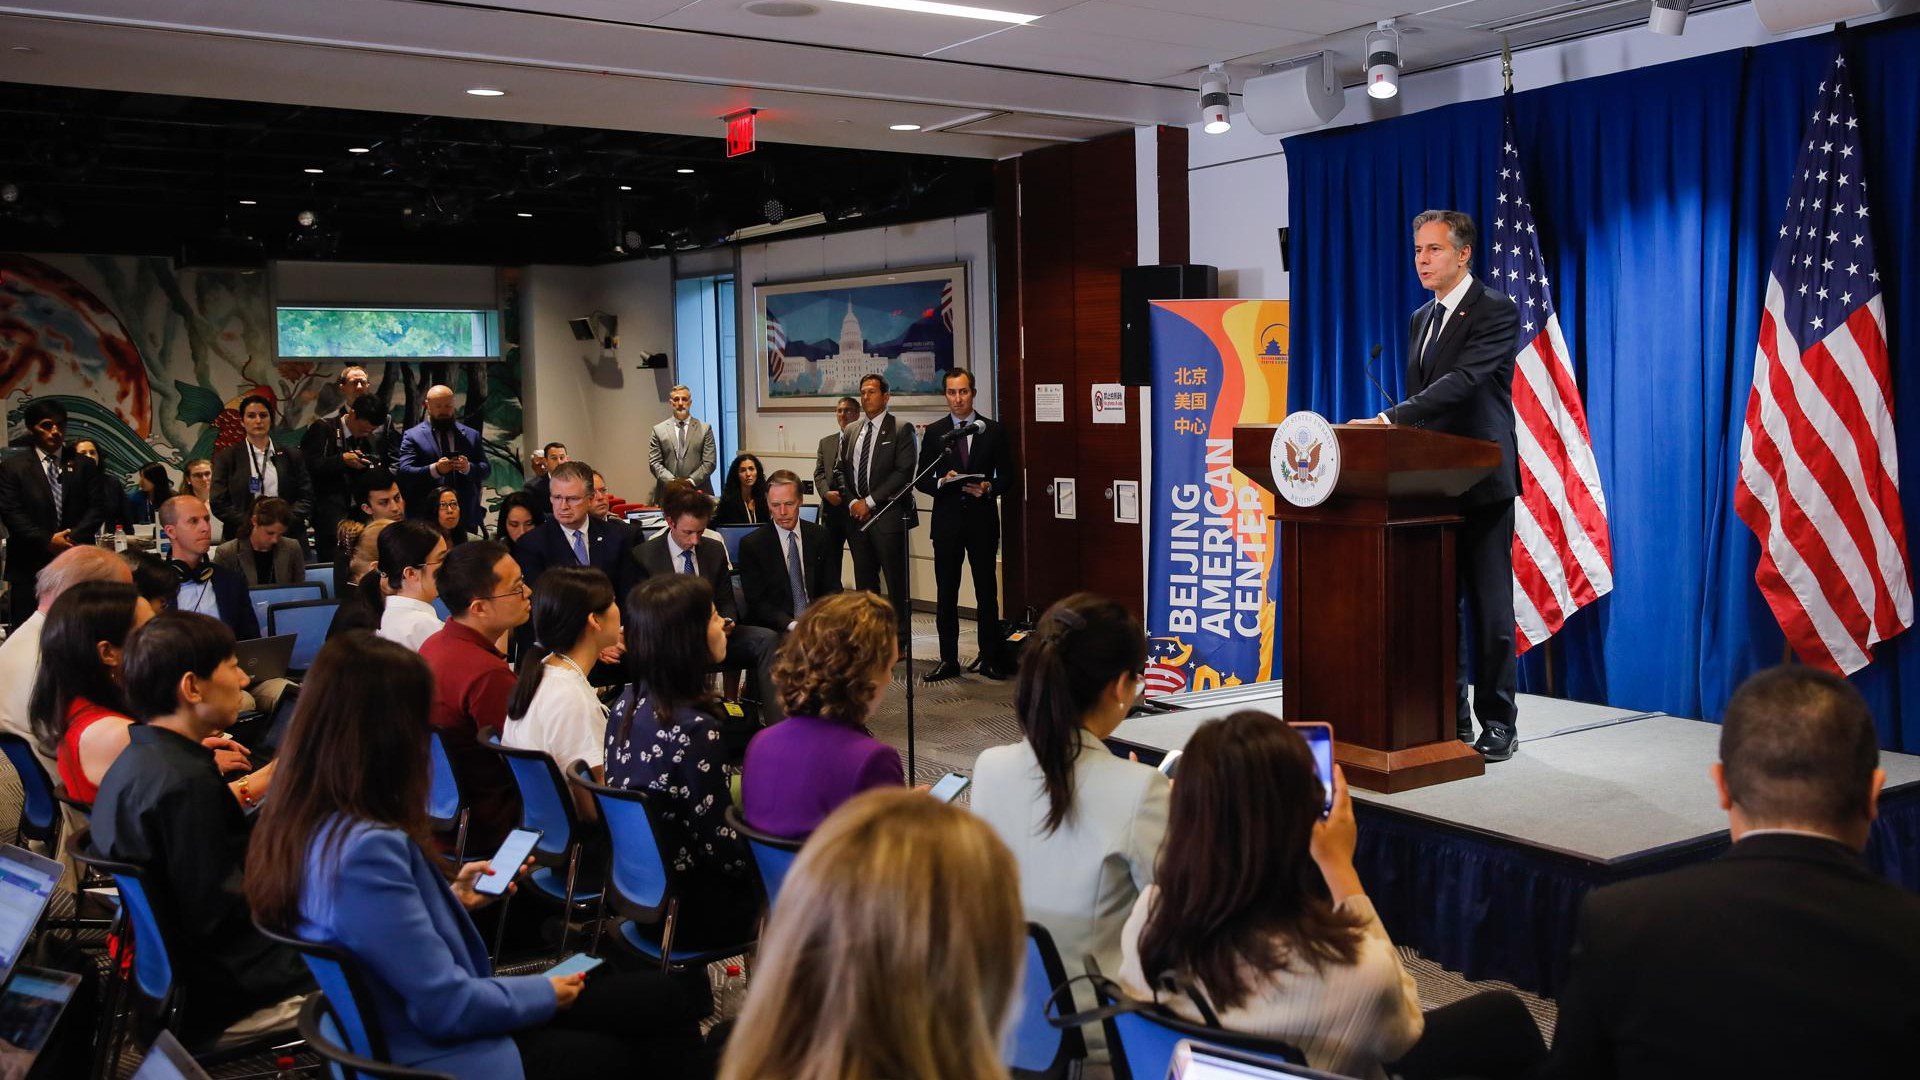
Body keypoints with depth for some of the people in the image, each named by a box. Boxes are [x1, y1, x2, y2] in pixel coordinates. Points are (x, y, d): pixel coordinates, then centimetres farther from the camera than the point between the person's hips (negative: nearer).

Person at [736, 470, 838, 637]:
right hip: (775, 628, -3)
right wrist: (791, 624, -18)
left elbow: (832, 587, 10)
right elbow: (757, 601, -3)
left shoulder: (820, 536, 9)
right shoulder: (751, 544, 0)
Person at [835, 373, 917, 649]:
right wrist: (852, 502, -2)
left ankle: (898, 641, 4)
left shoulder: (901, 429, -3)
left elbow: (904, 472, -11)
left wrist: (869, 502, -13)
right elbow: (843, 471, 16)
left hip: (888, 515, -6)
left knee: (895, 582, -2)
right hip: (856, 515, 6)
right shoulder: (852, 433, 16)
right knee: (864, 580, 8)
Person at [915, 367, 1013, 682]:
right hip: (947, 520, 1)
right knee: (945, 594, 3)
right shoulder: (934, 432, 6)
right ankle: (948, 659, 11)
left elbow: (1006, 476, 5)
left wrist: (988, 487, -15)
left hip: (983, 520, -1)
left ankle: (989, 658, 13)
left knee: (987, 591, 4)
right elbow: (922, 479, 5)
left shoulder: (993, 430, 5)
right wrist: (941, 482, -15)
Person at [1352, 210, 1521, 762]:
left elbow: (1462, 381, -23)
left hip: (1482, 482, -7)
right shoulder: (1420, 319, 16)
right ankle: (1451, 718, 18)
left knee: (1490, 606, -2)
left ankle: (1498, 723, 7)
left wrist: (1389, 419, -32)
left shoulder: (1496, 312, -8)